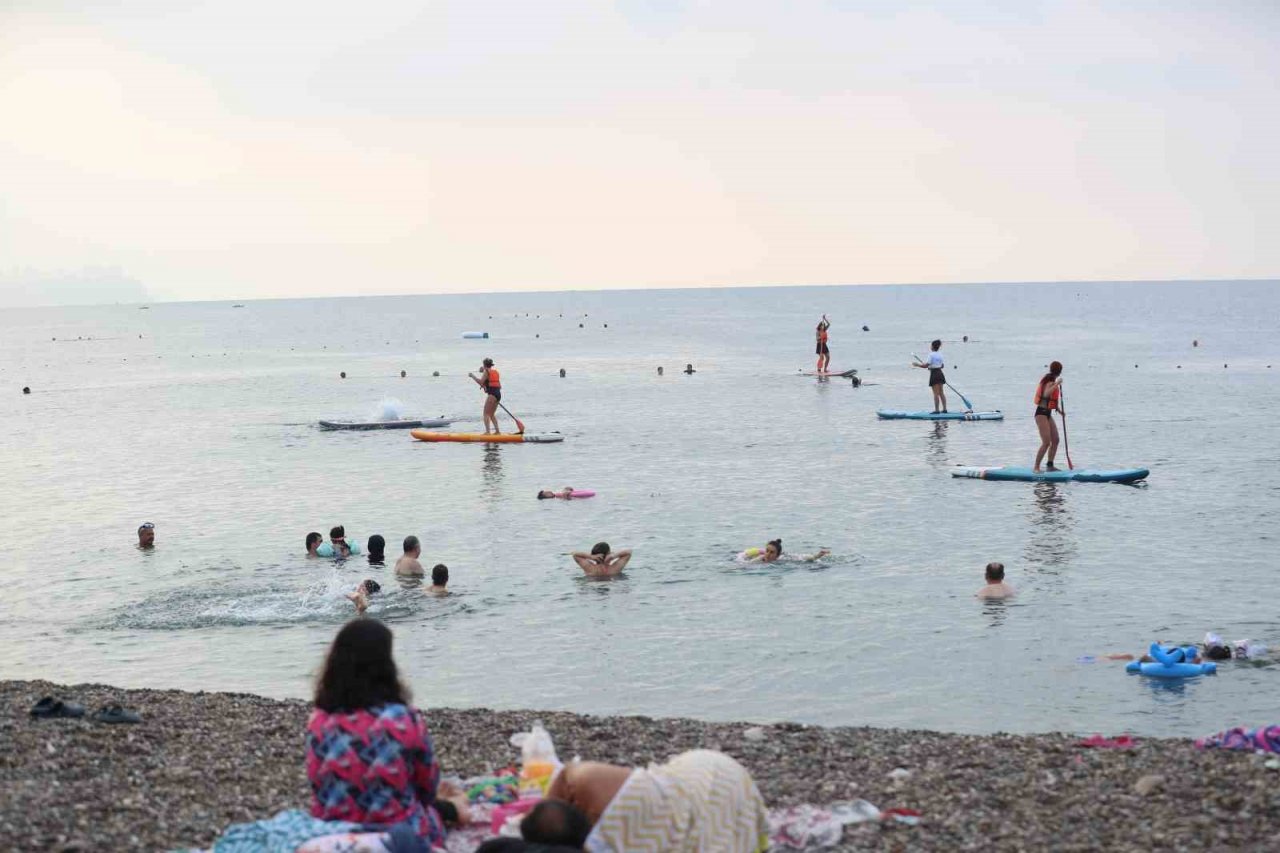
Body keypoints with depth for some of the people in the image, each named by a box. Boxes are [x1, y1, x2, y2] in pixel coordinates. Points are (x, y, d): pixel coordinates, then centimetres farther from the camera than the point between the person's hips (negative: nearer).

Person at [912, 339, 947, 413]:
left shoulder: (931, 355, -13)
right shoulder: (940, 355, 10)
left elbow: (926, 365, -18)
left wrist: (917, 364, -7)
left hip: (934, 374, -7)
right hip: (940, 373, 7)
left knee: (936, 393, -5)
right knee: (941, 393, 11)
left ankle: (937, 410, -5)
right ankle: (944, 408, 12)